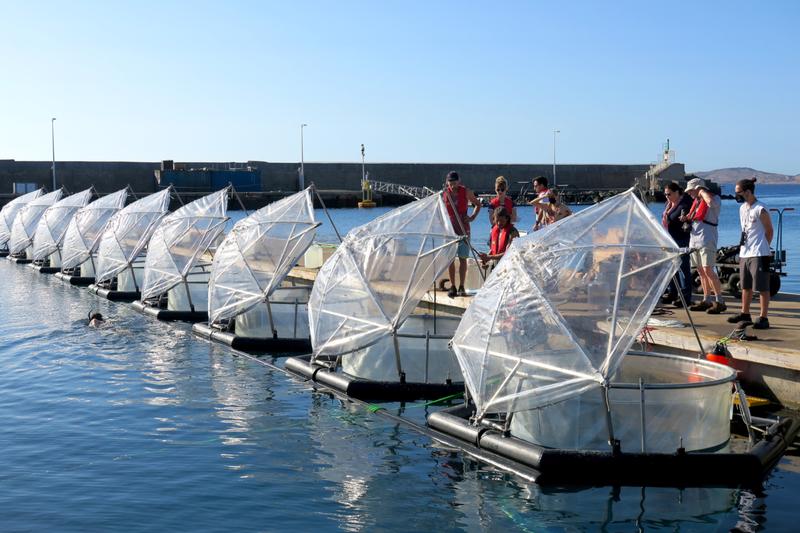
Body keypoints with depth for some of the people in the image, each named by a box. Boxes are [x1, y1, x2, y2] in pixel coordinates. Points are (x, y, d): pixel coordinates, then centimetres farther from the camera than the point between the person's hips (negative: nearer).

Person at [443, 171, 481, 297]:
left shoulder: (466, 192, 0)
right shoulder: (444, 193, 1)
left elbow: (478, 204, 13)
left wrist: (472, 217, -1)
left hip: (463, 229, -1)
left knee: (463, 258, -1)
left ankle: (461, 287, 4)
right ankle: (452, 287, 8)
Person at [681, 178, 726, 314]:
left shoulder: (715, 198, -6)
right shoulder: (696, 201, 18)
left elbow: (710, 202, -32)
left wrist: (702, 190, -15)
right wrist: (686, 218, 9)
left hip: (706, 240, -9)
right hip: (694, 240, 9)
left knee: (708, 270, -14)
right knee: (701, 271, 11)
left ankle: (719, 301, -10)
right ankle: (707, 300, 17)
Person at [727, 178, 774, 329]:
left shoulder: (761, 210, -12)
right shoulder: (742, 208, 12)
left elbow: (769, 231, -5)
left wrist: (762, 248, 0)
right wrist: (742, 246, 13)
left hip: (758, 254, -8)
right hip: (744, 253, 8)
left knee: (762, 287, -4)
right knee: (745, 286, 17)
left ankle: (763, 318, -1)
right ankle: (745, 314, 28)